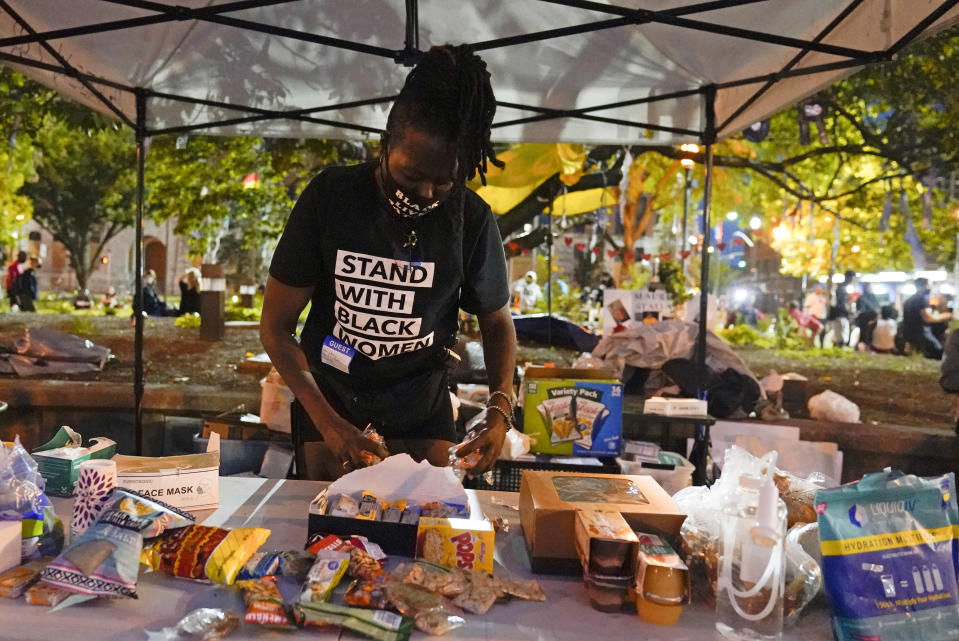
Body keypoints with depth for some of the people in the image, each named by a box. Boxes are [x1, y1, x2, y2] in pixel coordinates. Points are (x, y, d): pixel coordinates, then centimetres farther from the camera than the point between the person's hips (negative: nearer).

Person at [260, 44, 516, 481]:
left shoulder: (470, 218, -11)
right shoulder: (330, 197, -14)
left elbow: (497, 322, 3)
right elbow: (275, 325, -10)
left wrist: (500, 411, -14)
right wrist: (326, 420, -19)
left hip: (422, 411, 1)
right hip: (329, 400, 0)